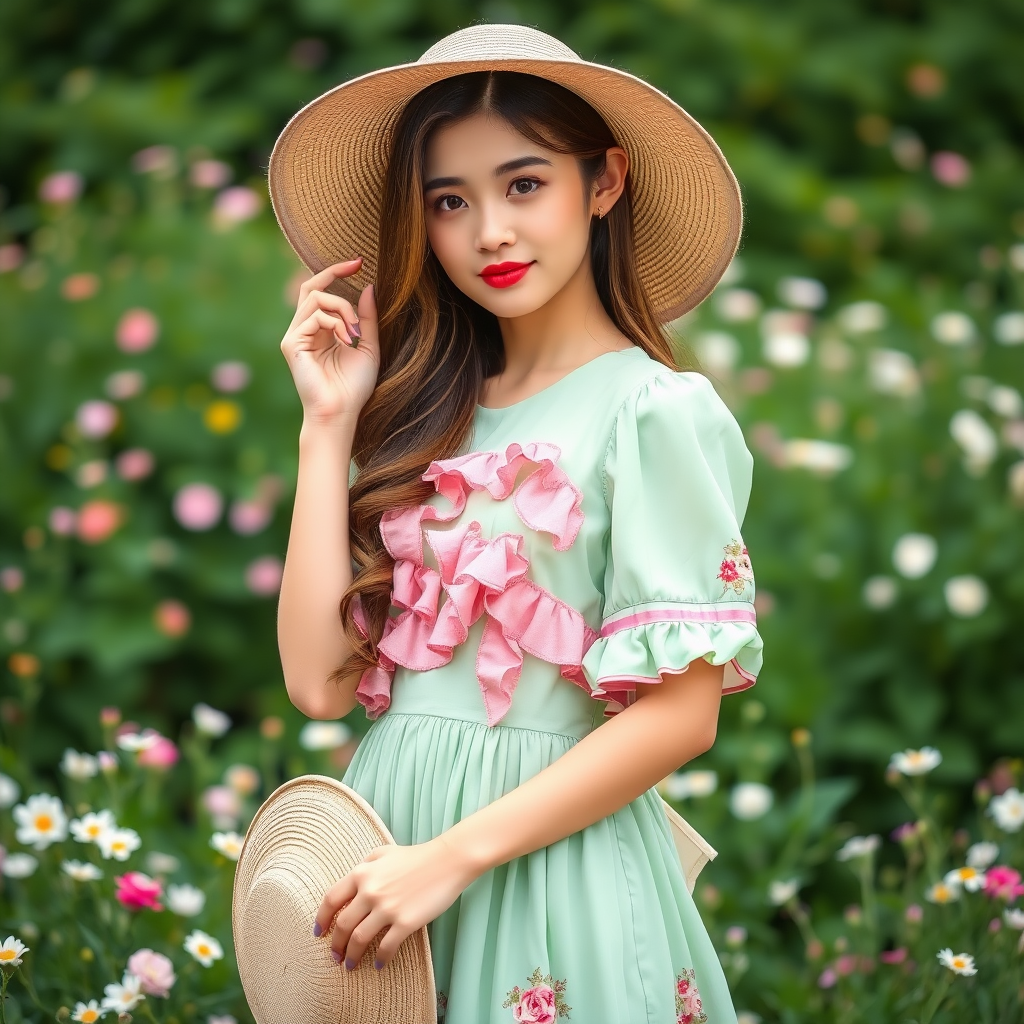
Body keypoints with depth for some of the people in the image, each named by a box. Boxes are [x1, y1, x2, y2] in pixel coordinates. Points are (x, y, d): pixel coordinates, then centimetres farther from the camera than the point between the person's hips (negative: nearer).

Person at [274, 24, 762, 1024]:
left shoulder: (654, 410, -9)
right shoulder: (424, 419, 7)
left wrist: (452, 856, -17)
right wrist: (330, 422, 0)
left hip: (550, 862, -5)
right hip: (380, 839, 5)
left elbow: (680, 714, -13)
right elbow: (319, 677, -1)